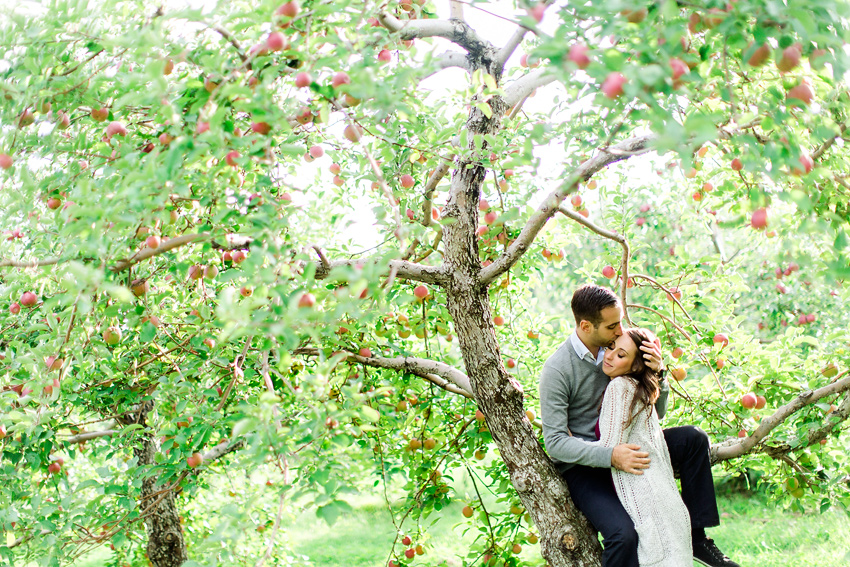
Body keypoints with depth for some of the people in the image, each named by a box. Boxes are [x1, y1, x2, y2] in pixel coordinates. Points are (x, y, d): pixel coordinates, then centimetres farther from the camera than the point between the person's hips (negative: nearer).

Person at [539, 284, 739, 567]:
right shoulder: (556, 370, -18)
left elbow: (655, 414, 6)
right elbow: (555, 442, -22)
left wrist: (656, 374, -14)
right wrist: (611, 456, -34)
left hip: (622, 446, 7)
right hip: (582, 466, -6)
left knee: (693, 438, -6)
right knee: (622, 533, -31)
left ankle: (696, 537, 1)